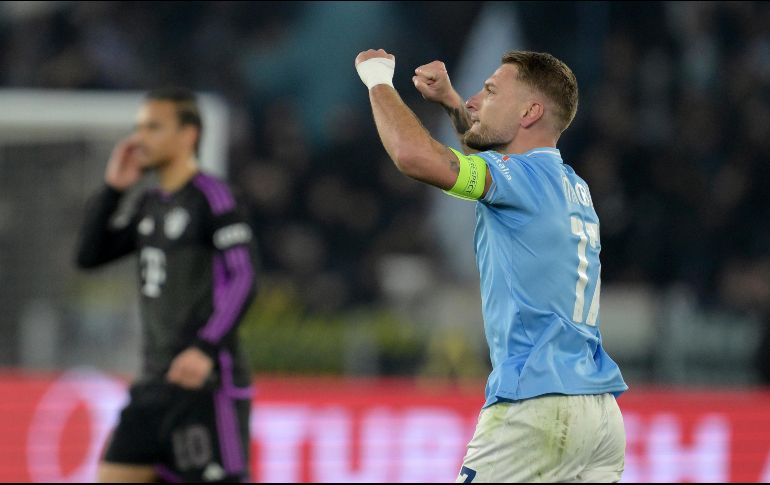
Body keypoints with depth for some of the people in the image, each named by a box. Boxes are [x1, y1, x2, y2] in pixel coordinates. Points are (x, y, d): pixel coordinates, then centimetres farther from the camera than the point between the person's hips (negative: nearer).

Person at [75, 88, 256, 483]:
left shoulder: (212, 198, -10)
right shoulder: (150, 205, 16)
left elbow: (241, 280, -17)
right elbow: (90, 255, 18)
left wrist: (206, 347, -28)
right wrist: (112, 189, 8)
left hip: (206, 380, -9)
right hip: (155, 383, 9)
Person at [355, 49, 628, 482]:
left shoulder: (526, 175, -9)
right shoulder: (572, 186, 18)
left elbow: (413, 154, -21)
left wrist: (379, 80, -4)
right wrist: (451, 102, 27)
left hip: (537, 407, -9)